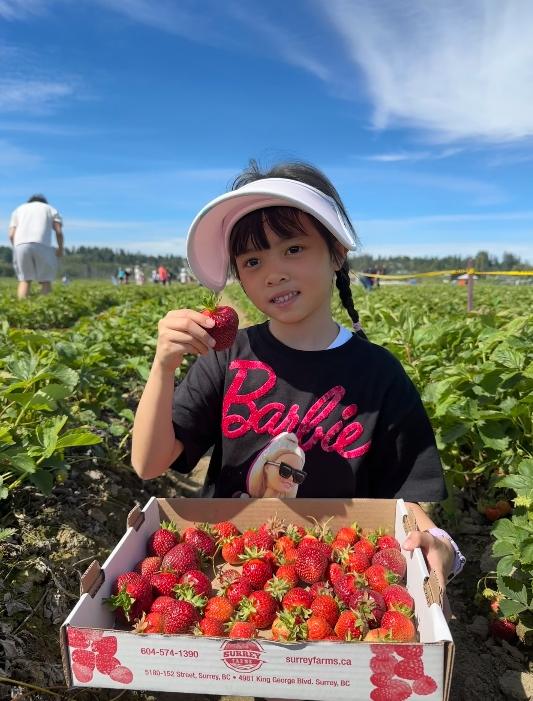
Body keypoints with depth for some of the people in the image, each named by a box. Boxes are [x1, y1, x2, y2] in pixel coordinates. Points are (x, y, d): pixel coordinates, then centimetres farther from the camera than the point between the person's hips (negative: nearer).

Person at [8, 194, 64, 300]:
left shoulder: (19, 209, 30)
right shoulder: (51, 210, 25)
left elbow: (11, 234, 15)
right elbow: (59, 232, 8)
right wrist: (60, 249, 21)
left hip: (21, 245, 2)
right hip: (42, 245, -2)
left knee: (24, 280, 9)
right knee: (45, 281, 5)